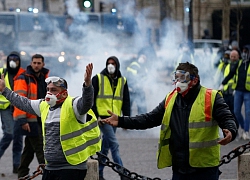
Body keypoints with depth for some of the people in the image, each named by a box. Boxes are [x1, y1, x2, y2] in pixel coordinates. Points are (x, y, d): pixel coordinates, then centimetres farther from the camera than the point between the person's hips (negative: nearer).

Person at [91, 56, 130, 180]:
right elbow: (91, 98, -2)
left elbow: (126, 100, 15)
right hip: (102, 117, -5)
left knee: (106, 146, 10)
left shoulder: (122, 81, 12)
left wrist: (126, 117, 5)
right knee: (114, 145, -13)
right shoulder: (98, 79, 0)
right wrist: (96, 115, -10)